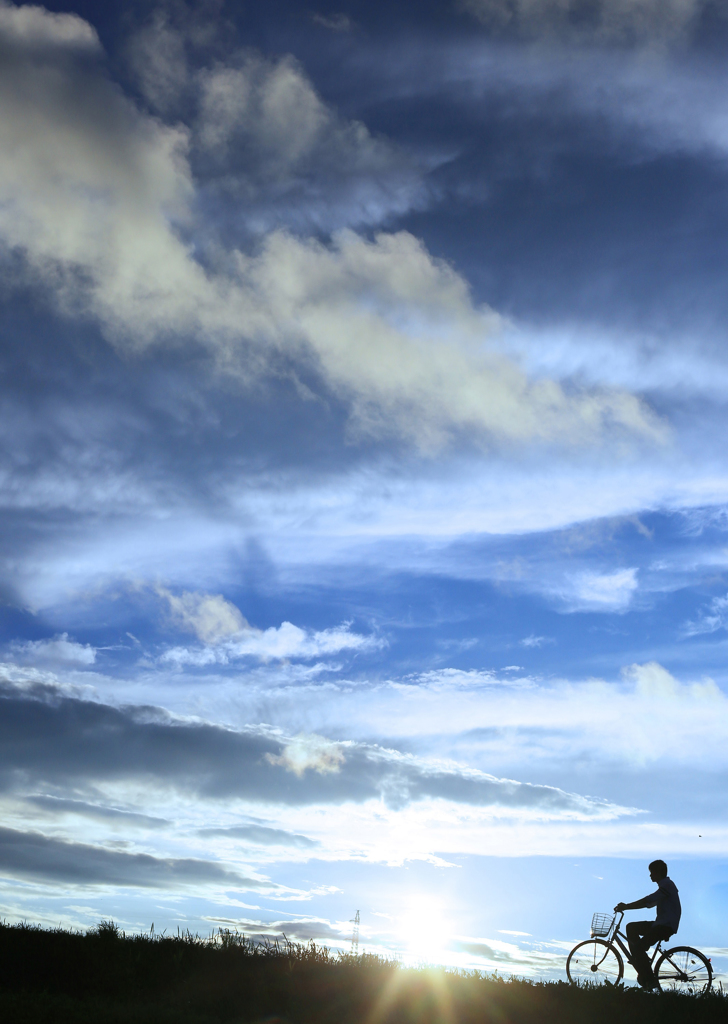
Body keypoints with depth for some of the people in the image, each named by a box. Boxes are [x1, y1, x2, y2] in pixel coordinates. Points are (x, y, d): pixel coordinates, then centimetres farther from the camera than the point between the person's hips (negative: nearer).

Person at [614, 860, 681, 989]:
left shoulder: (667, 885, -14)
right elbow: (648, 903, 20)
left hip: (666, 926, -10)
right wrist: (626, 906, 12)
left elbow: (647, 901, -22)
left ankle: (649, 980, -8)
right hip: (660, 924, 10)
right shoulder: (665, 886, 19)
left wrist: (626, 906, -18)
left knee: (639, 947, -18)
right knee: (631, 927, 7)